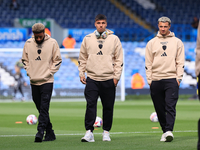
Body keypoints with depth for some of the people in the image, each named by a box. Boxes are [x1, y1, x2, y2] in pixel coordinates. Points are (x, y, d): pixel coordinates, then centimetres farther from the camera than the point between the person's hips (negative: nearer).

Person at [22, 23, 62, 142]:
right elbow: (25, 60, 16)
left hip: (47, 81, -4)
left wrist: (49, 72, -6)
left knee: (44, 108, -13)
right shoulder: (28, 44, 5)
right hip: (33, 81, 4)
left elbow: (58, 60, 2)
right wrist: (29, 72, 3)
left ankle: (41, 132, -18)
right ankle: (50, 132, 16)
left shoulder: (52, 43, -3)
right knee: (40, 108, 8)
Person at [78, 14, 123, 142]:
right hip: (92, 79, 0)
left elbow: (119, 59, 4)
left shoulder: (114, 39, 3)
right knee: (91, 105, -10)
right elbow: (82, 58, 13)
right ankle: (89, 132, -12)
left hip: (109, 79, 0)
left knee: (108, 107, 5)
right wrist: (81, 73, 4)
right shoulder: (87, 39, 8)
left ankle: (106, 132, 17)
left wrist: (116, 76, -3)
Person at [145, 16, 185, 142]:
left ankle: (169, 131, -20)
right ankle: (165, 131, 11)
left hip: (171, 79, -2)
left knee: (170, 107, -13)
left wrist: (178, 78, -4)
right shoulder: (151, 43, 12)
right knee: (160, 109, 3)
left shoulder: (177, 42, 9)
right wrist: (149, 79, 1)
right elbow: (148, 63, 11)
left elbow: (180, 62, 6)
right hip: (156, 81, 2)